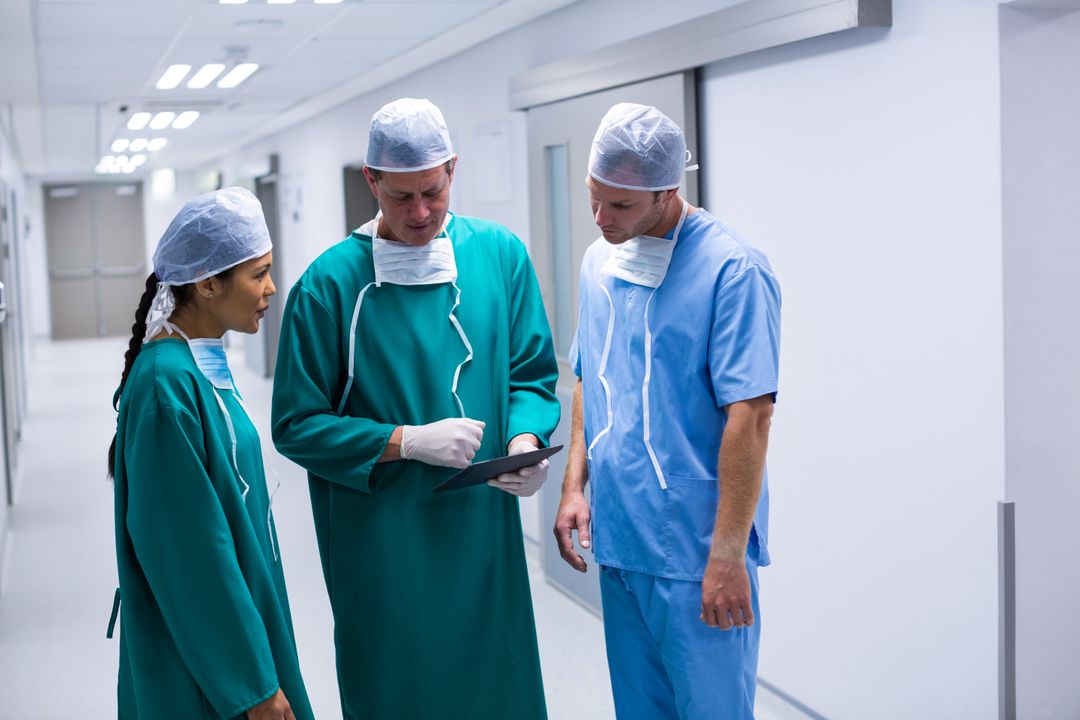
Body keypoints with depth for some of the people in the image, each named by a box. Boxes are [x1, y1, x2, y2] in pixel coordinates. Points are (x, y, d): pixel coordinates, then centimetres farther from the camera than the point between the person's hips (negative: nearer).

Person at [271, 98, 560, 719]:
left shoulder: (500, 255, 1)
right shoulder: (332, 283, -9)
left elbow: (533, 374, 8)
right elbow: (297, 425, -6)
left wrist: (526, 440, -13)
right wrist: (407, 442, -17)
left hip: (484, 526, 3)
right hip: (382, 541, -3)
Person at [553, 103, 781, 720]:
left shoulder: (732, 270, -15)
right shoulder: (600, 261, 8)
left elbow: (749, 417, -18)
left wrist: (727, 555, -20)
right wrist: (575, 485, 7)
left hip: (694, 551, -7)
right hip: (618, 536, 7)